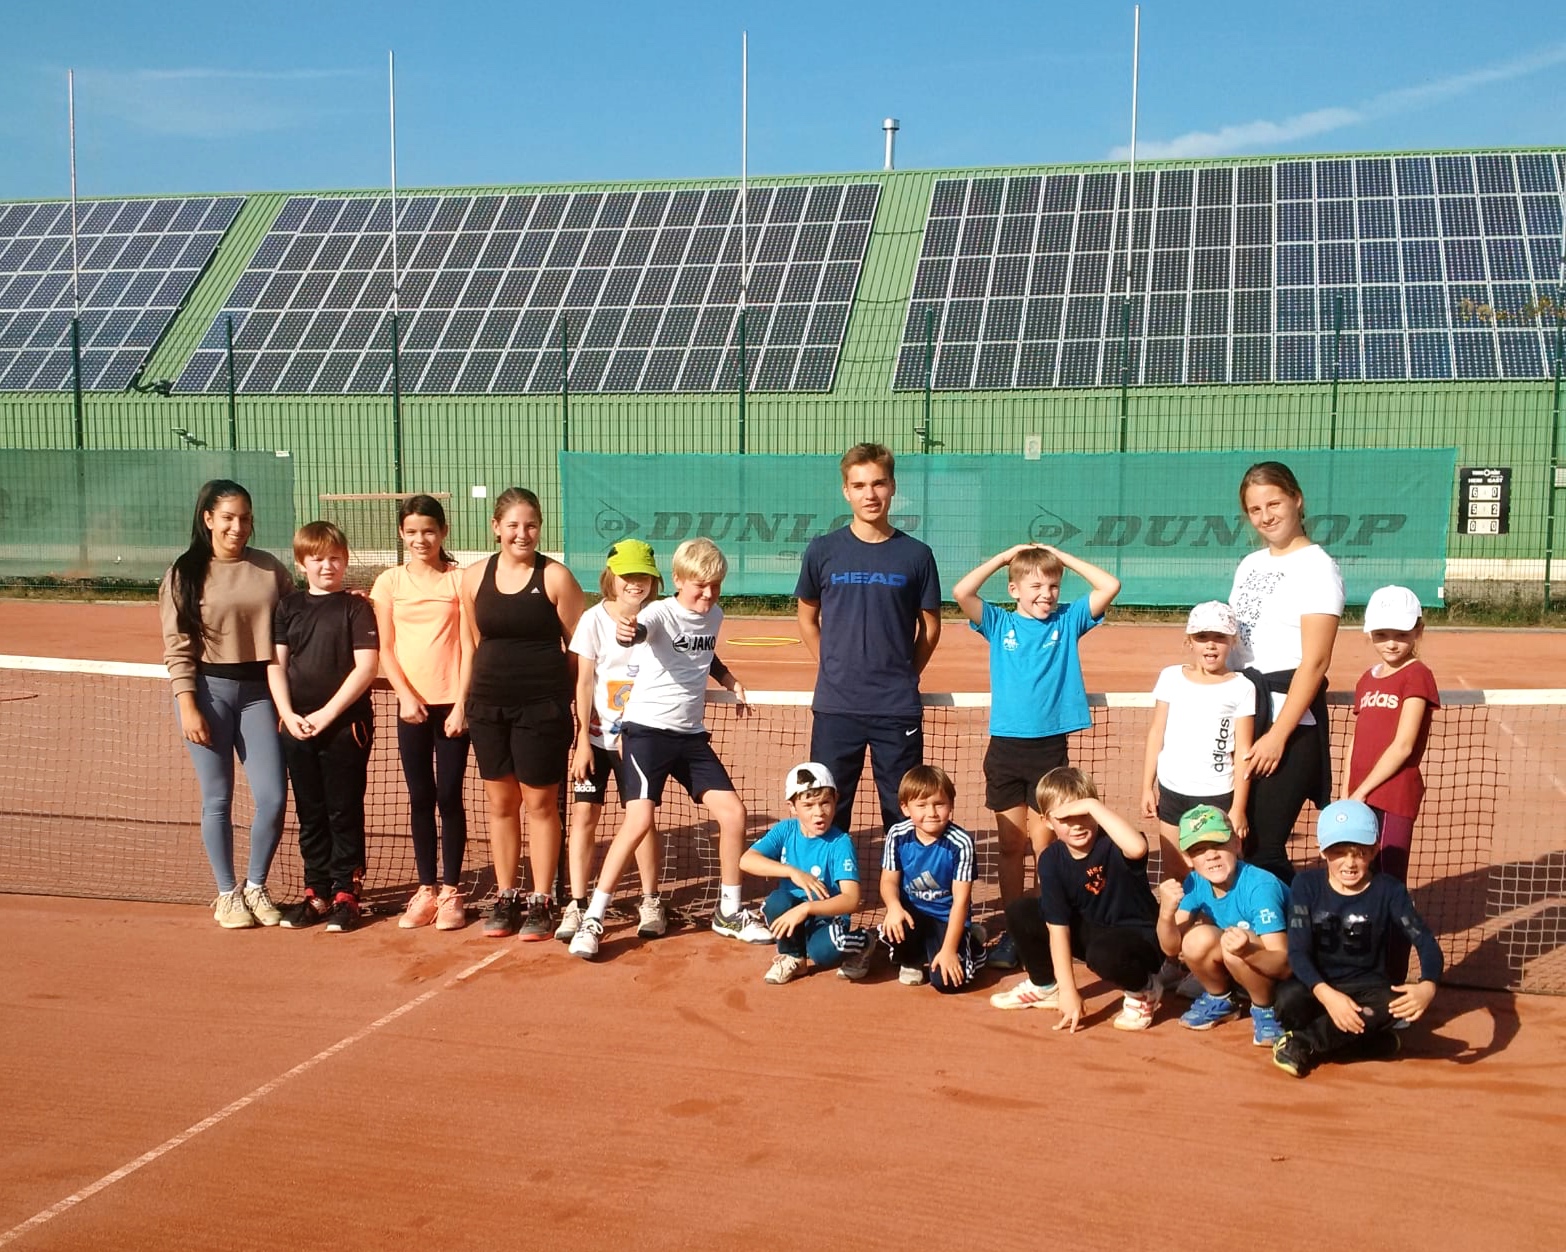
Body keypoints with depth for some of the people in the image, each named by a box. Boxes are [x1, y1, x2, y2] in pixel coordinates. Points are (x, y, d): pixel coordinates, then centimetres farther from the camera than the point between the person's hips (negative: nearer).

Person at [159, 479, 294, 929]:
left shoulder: (270, 568, 5)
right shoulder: (185, 573, -1)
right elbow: (178, 648, -3)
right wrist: (188, 705, -9)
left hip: (259, 690, 2)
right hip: (208, 689, -2)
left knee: (272, 797, -2)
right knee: (217, 799, 5)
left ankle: (256, 887, 19)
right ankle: (226, 894, 20)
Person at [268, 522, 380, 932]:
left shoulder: (357, 608, -3)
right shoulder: (288, 607, 9)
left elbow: (366, 667, -10)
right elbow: (276, 664, 7)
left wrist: (327, 714, -14)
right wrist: (288, 714, -7)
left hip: (346, 724, -4)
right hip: (297, 726, 4)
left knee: (345, 812, 2)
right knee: (309, 813, 11)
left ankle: (345, 893, 11)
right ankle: (316, 892, 21)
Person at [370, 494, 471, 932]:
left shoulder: (460, 579, -1)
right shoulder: (389, 582, 5)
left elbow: (469, 646, -3)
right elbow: (385, 649, 3)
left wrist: (461, 704, -9)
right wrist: (406, 696, -9)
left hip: (453, 704, -2)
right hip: (411, 704, 2)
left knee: (449, 797, 1)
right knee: (420, 798, 7)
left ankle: (451, 891, 11)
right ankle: (426, 889, 16)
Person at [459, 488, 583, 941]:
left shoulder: (555, 576, -5)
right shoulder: (474, 577, 5)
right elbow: (471, 645, 13)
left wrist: (580, 705, -4)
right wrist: (461, 702, 11)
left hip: (542, 705, -3)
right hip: (489, 705, 4)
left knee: (540, 803, 3)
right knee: (500, 802, 10)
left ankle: (541, 902, 14)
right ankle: (505, 898, 22)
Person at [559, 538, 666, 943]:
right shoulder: (594, 620, -5)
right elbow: (584, 683, -4)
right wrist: (583, 740, -8)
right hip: (597, 735, 0)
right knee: (584, 815, -3)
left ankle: (650, 903, 17)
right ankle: (576, 906, 4)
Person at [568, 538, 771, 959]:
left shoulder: (714, 616, 7)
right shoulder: (661, 613, -13)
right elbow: (639, 631, -37)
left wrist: (730, 681, 10)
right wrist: (627, 632, -61)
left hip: (691, 734, 6)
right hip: (647, 728, -6)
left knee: (733, 812, -1)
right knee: (639, 819, -19)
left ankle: (730, 912, 17)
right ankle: (592, 919, -7)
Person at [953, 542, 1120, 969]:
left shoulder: (1068, 621, 5)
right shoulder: (999, 624, 4)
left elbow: (1110, 586, -5)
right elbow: (961, 592, -12)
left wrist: (1061, 555, -1)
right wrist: (1004, 555, -4)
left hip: (1051, 746, -1)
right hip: (1005, 746, 1)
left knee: (1043, 843, 1)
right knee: (1010, 844, 8)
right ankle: (1012, 931, 17)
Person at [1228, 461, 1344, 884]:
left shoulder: (1316, 567, -9)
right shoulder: (1250, 564, 15)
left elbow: (1315, 661, -15)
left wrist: (1278, 735, -20)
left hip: (1289, 719, -7)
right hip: (1240, 710, 7)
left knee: (1262, 850, -7)